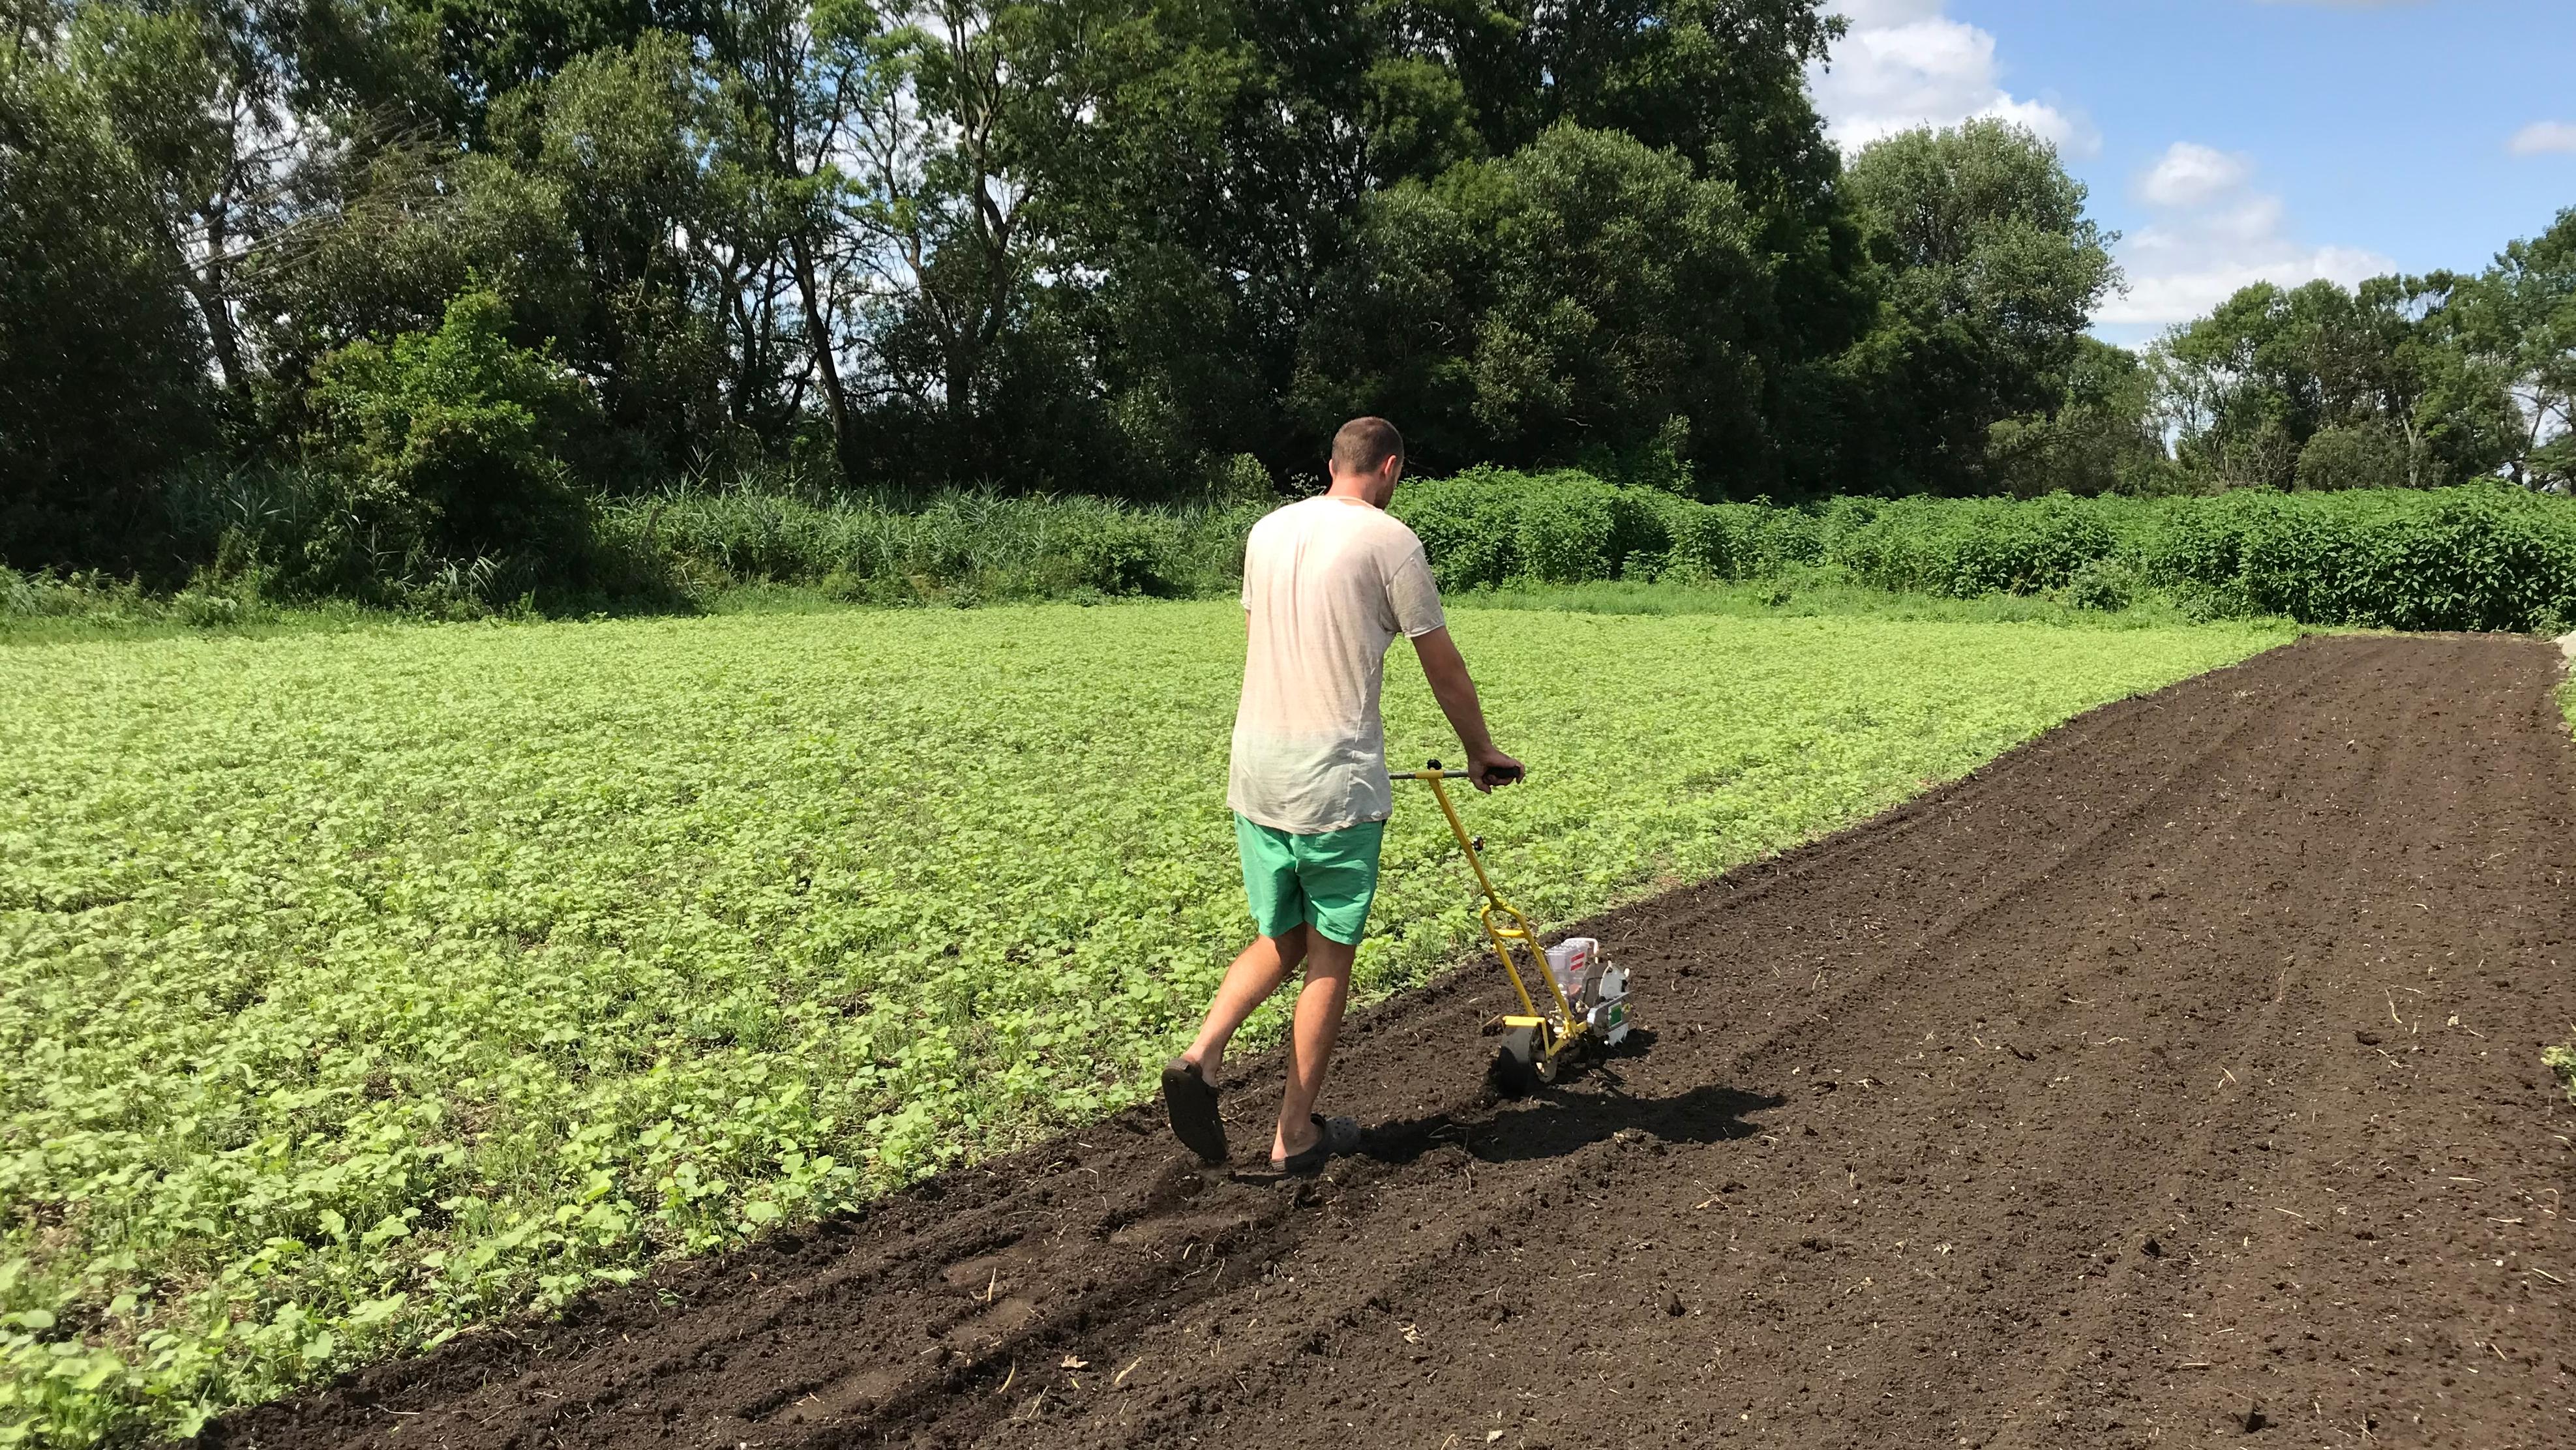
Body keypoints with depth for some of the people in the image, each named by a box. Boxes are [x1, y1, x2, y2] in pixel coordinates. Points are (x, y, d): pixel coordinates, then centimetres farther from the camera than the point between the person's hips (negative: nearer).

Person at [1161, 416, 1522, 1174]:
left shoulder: (1267, 531, 11)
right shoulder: (1389, 540, -6)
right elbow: (1444, 668, -1)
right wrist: (1481, 752, 15)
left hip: (1256, 775, 6)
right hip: (1338, 783, -6)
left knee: (1280, 939, 19)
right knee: (1331, 953, 7)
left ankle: (1202, 1056, -2)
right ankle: (1296, 1134, 14)